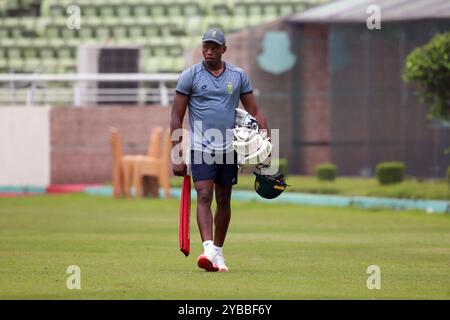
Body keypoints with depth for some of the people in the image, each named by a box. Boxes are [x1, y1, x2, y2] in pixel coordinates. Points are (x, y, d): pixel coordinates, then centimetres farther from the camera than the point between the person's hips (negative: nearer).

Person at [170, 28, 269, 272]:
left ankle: (218, 250, 22)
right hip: (201, 149, -3)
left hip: (229, 149, 3)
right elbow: (176, 118, 0)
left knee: (224, 201, 9)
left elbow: (254, 112, 10)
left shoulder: (238, 76, 6)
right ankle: (208, 250, -28)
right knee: (204, 197, -17)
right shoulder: (189, 76, -1)